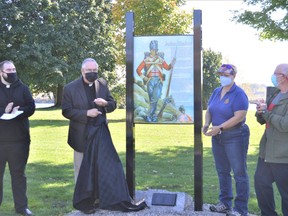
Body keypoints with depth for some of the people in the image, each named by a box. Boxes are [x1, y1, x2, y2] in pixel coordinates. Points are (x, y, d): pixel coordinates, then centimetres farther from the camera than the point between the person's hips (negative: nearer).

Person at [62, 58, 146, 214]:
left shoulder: (102, 84, 3)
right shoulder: (70, 88, -8)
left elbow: (113, 105, 6)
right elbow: (66, 111, -10)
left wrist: (105, 104, -17)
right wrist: (86, 113, -22)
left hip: (100, 132, 3)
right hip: (82, 135, -3)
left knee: (107, 166, 8)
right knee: (83, 169, 8)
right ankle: (83, 202, 23)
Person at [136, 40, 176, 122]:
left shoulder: (161, 60, 12)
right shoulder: (146, 60, 8)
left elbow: (167, 68, 16)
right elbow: (138, 70, 10)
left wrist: (172, 64, -2)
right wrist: (143, 77, 0)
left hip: (159, 81, 0)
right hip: (150, 81, 0)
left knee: (155, 98, -14)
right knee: (152, 99, -1)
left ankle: (149, 115, -9)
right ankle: (154, 115, 10)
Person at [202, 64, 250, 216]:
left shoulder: (239, 94, -13)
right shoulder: (216, 92, 10)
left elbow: (239, 116, -22)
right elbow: (209, 110, 11)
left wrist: (220, 127, -25)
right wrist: (207, 124, -8)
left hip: (235, 136, -8)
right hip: (218, 137, 8)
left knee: (239, 172, -2)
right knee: (222, 171, 15)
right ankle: (225, 203, 28)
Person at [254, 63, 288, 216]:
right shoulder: (275, 93, 13)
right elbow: (262, 120, 18)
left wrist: (266, 112, -13)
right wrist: (260, 111, -5)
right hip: (267, 151, 9)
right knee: (260, 181, 17)